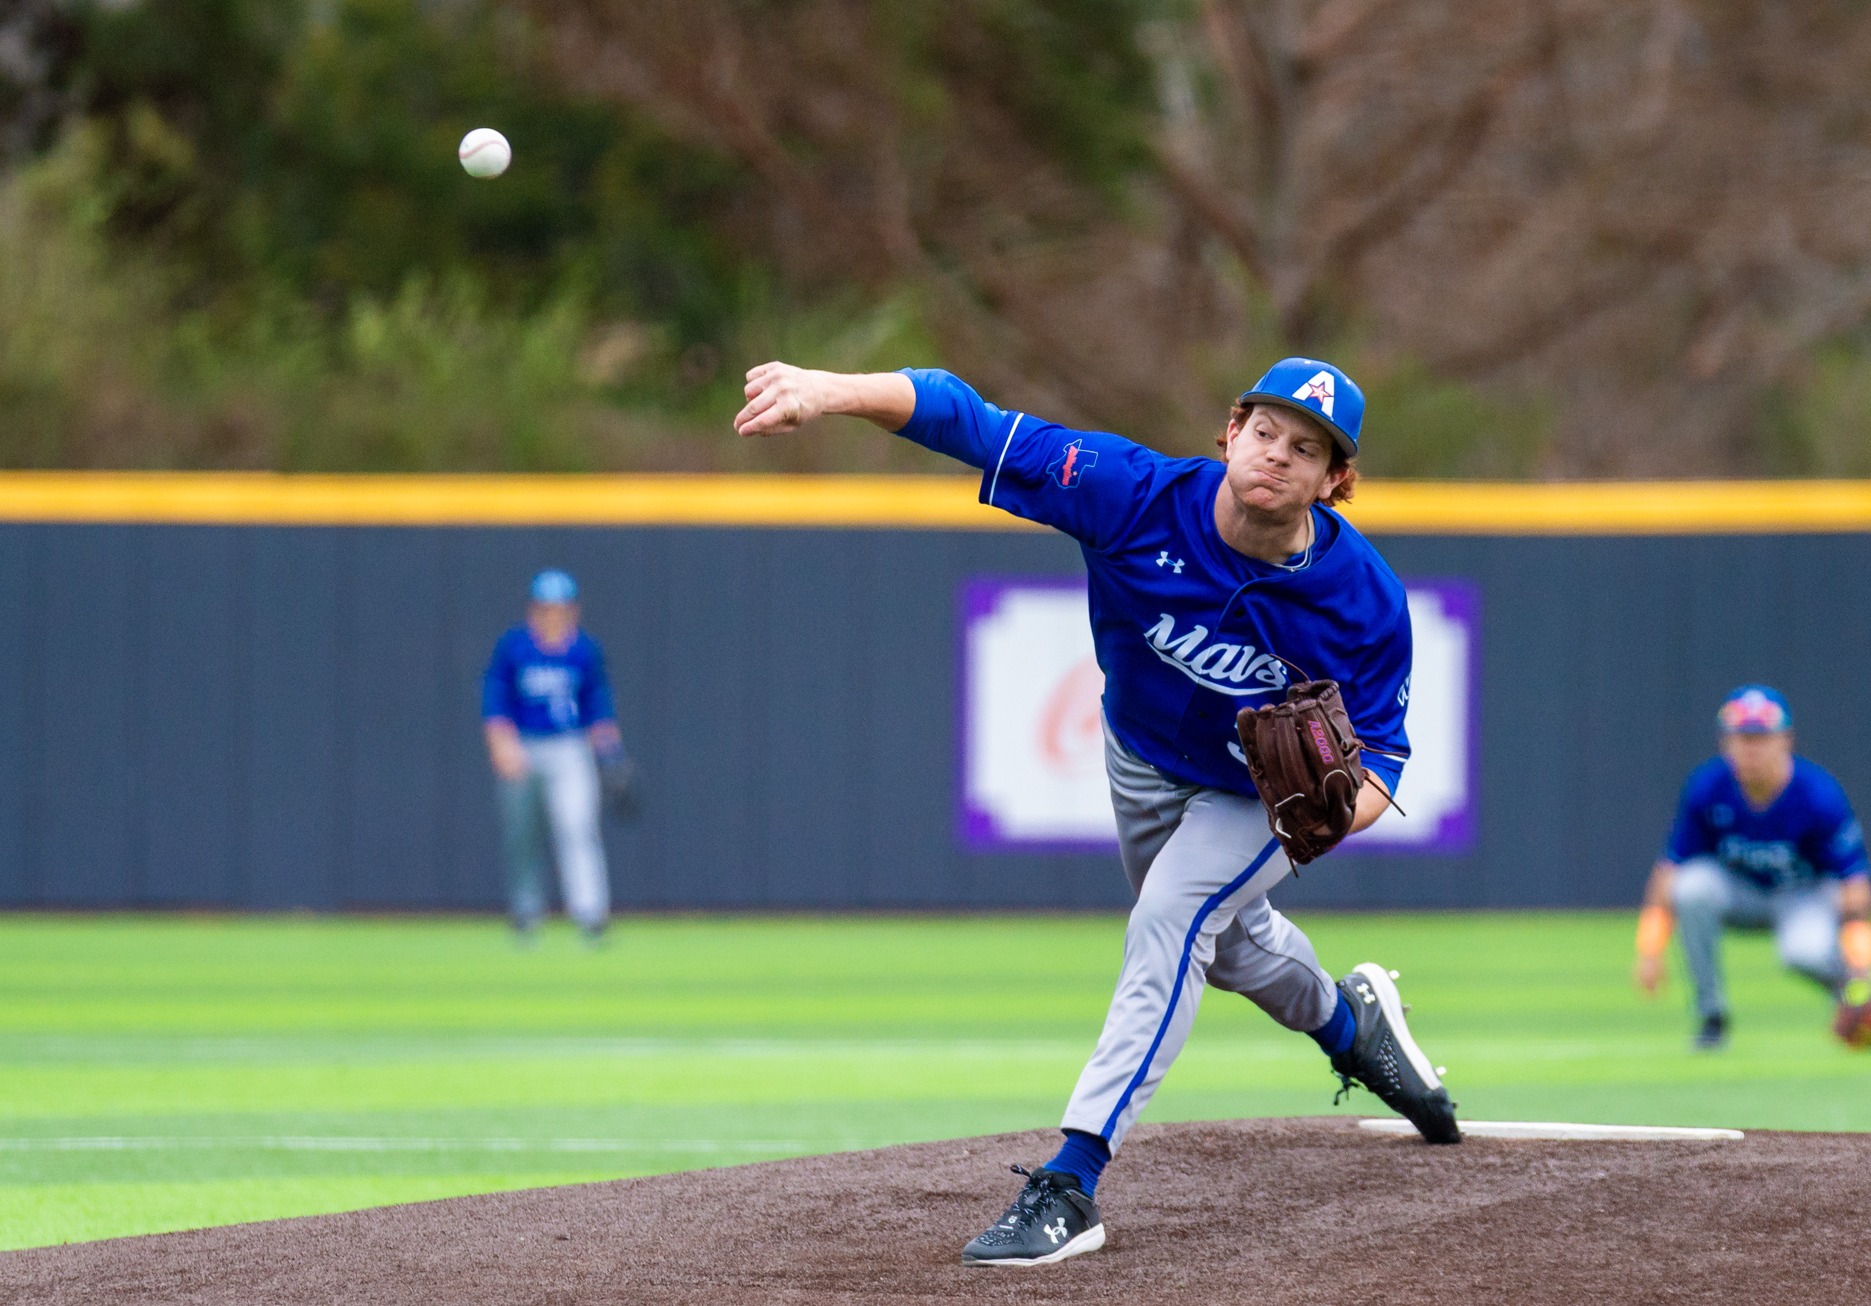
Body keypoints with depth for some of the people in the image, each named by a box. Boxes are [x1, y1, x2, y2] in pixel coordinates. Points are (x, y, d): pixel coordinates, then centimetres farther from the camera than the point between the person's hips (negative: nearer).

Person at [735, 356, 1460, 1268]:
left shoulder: (1365, 601, -34)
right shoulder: (1138, 497, -35)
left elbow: (1381, 745, -22)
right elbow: (971, 423, -39)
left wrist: (1346, 806, -46)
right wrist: (830, 391, -53)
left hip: (1260, 793, -4)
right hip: (1142, 762, 4)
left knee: (1169, 925, -26)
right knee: (1219, 939, 26)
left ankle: (1071, 1182, -27)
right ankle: (1349, 1026, 60)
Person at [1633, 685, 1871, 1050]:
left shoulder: (1819, 797, -25)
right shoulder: (1706, 789, -19)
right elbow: (1670, 869, -12)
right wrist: (1650, 951, -21)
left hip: (1805, 897, -3)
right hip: (1739, 894, 3)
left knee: (1805, 951, -37)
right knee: (1693, 886, -32)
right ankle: (1710, 1012, -17)